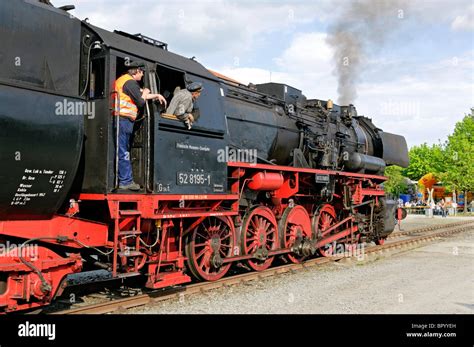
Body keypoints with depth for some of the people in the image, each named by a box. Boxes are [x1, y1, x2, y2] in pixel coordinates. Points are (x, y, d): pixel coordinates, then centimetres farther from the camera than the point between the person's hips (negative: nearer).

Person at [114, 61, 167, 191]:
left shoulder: (122, 79, 22)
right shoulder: (131, 82, -9)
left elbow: (139, 95, 27)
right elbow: (141, 102, -9)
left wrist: (157, 95, 31)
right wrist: (145, 93, 11)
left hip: (119, 118, 10)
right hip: (124, 120, -10)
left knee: (122, 150, 11)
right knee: (123, 152, -8)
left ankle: (124, 179, 15)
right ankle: (126, 181, -5)